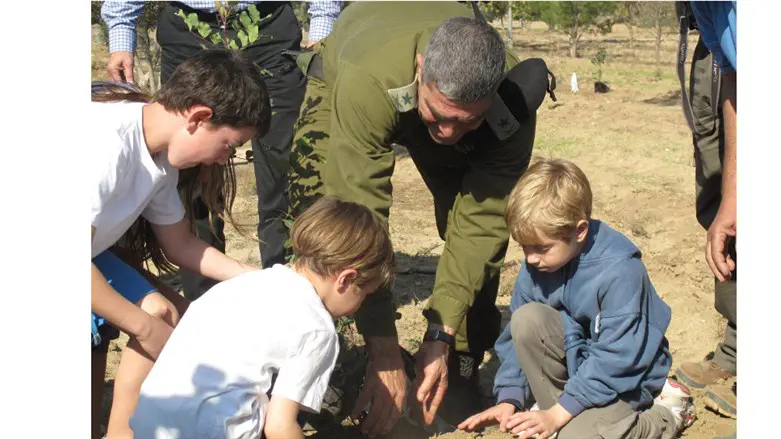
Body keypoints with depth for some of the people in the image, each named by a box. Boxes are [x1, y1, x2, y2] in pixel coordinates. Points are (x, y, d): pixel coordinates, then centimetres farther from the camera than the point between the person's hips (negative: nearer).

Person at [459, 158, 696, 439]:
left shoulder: (619, 271, -29)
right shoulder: (536, 264, -10)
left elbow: (614, 360, -28)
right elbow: (516, 337, -2)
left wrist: (559, 413, -27)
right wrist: (509, 400, -11)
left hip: (625, 376, -5)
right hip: (579, 353, 5)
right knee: (526, 320, -22)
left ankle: (666, 413, -2)